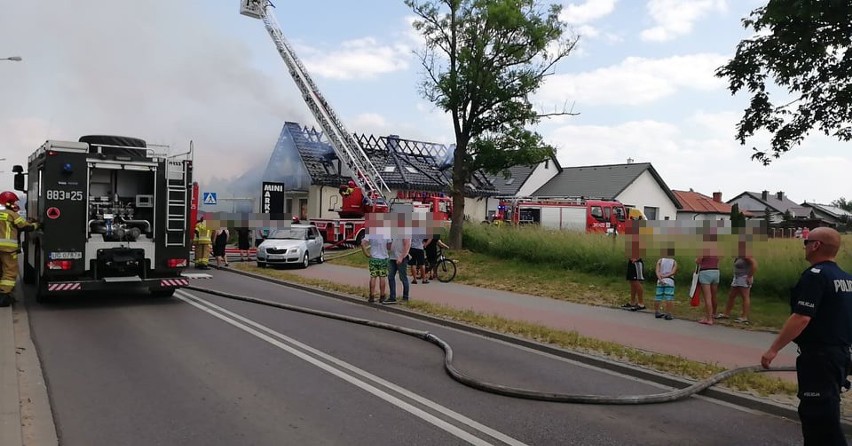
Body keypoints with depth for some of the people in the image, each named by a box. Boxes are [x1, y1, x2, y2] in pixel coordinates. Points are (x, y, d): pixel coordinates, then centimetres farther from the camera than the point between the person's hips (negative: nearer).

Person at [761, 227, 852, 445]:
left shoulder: (815, 275, -17)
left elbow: (801, 318, -24)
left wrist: (773, 349, -21)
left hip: (818, 356, -10)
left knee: (820, 414, -5)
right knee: (814, 410, 19)